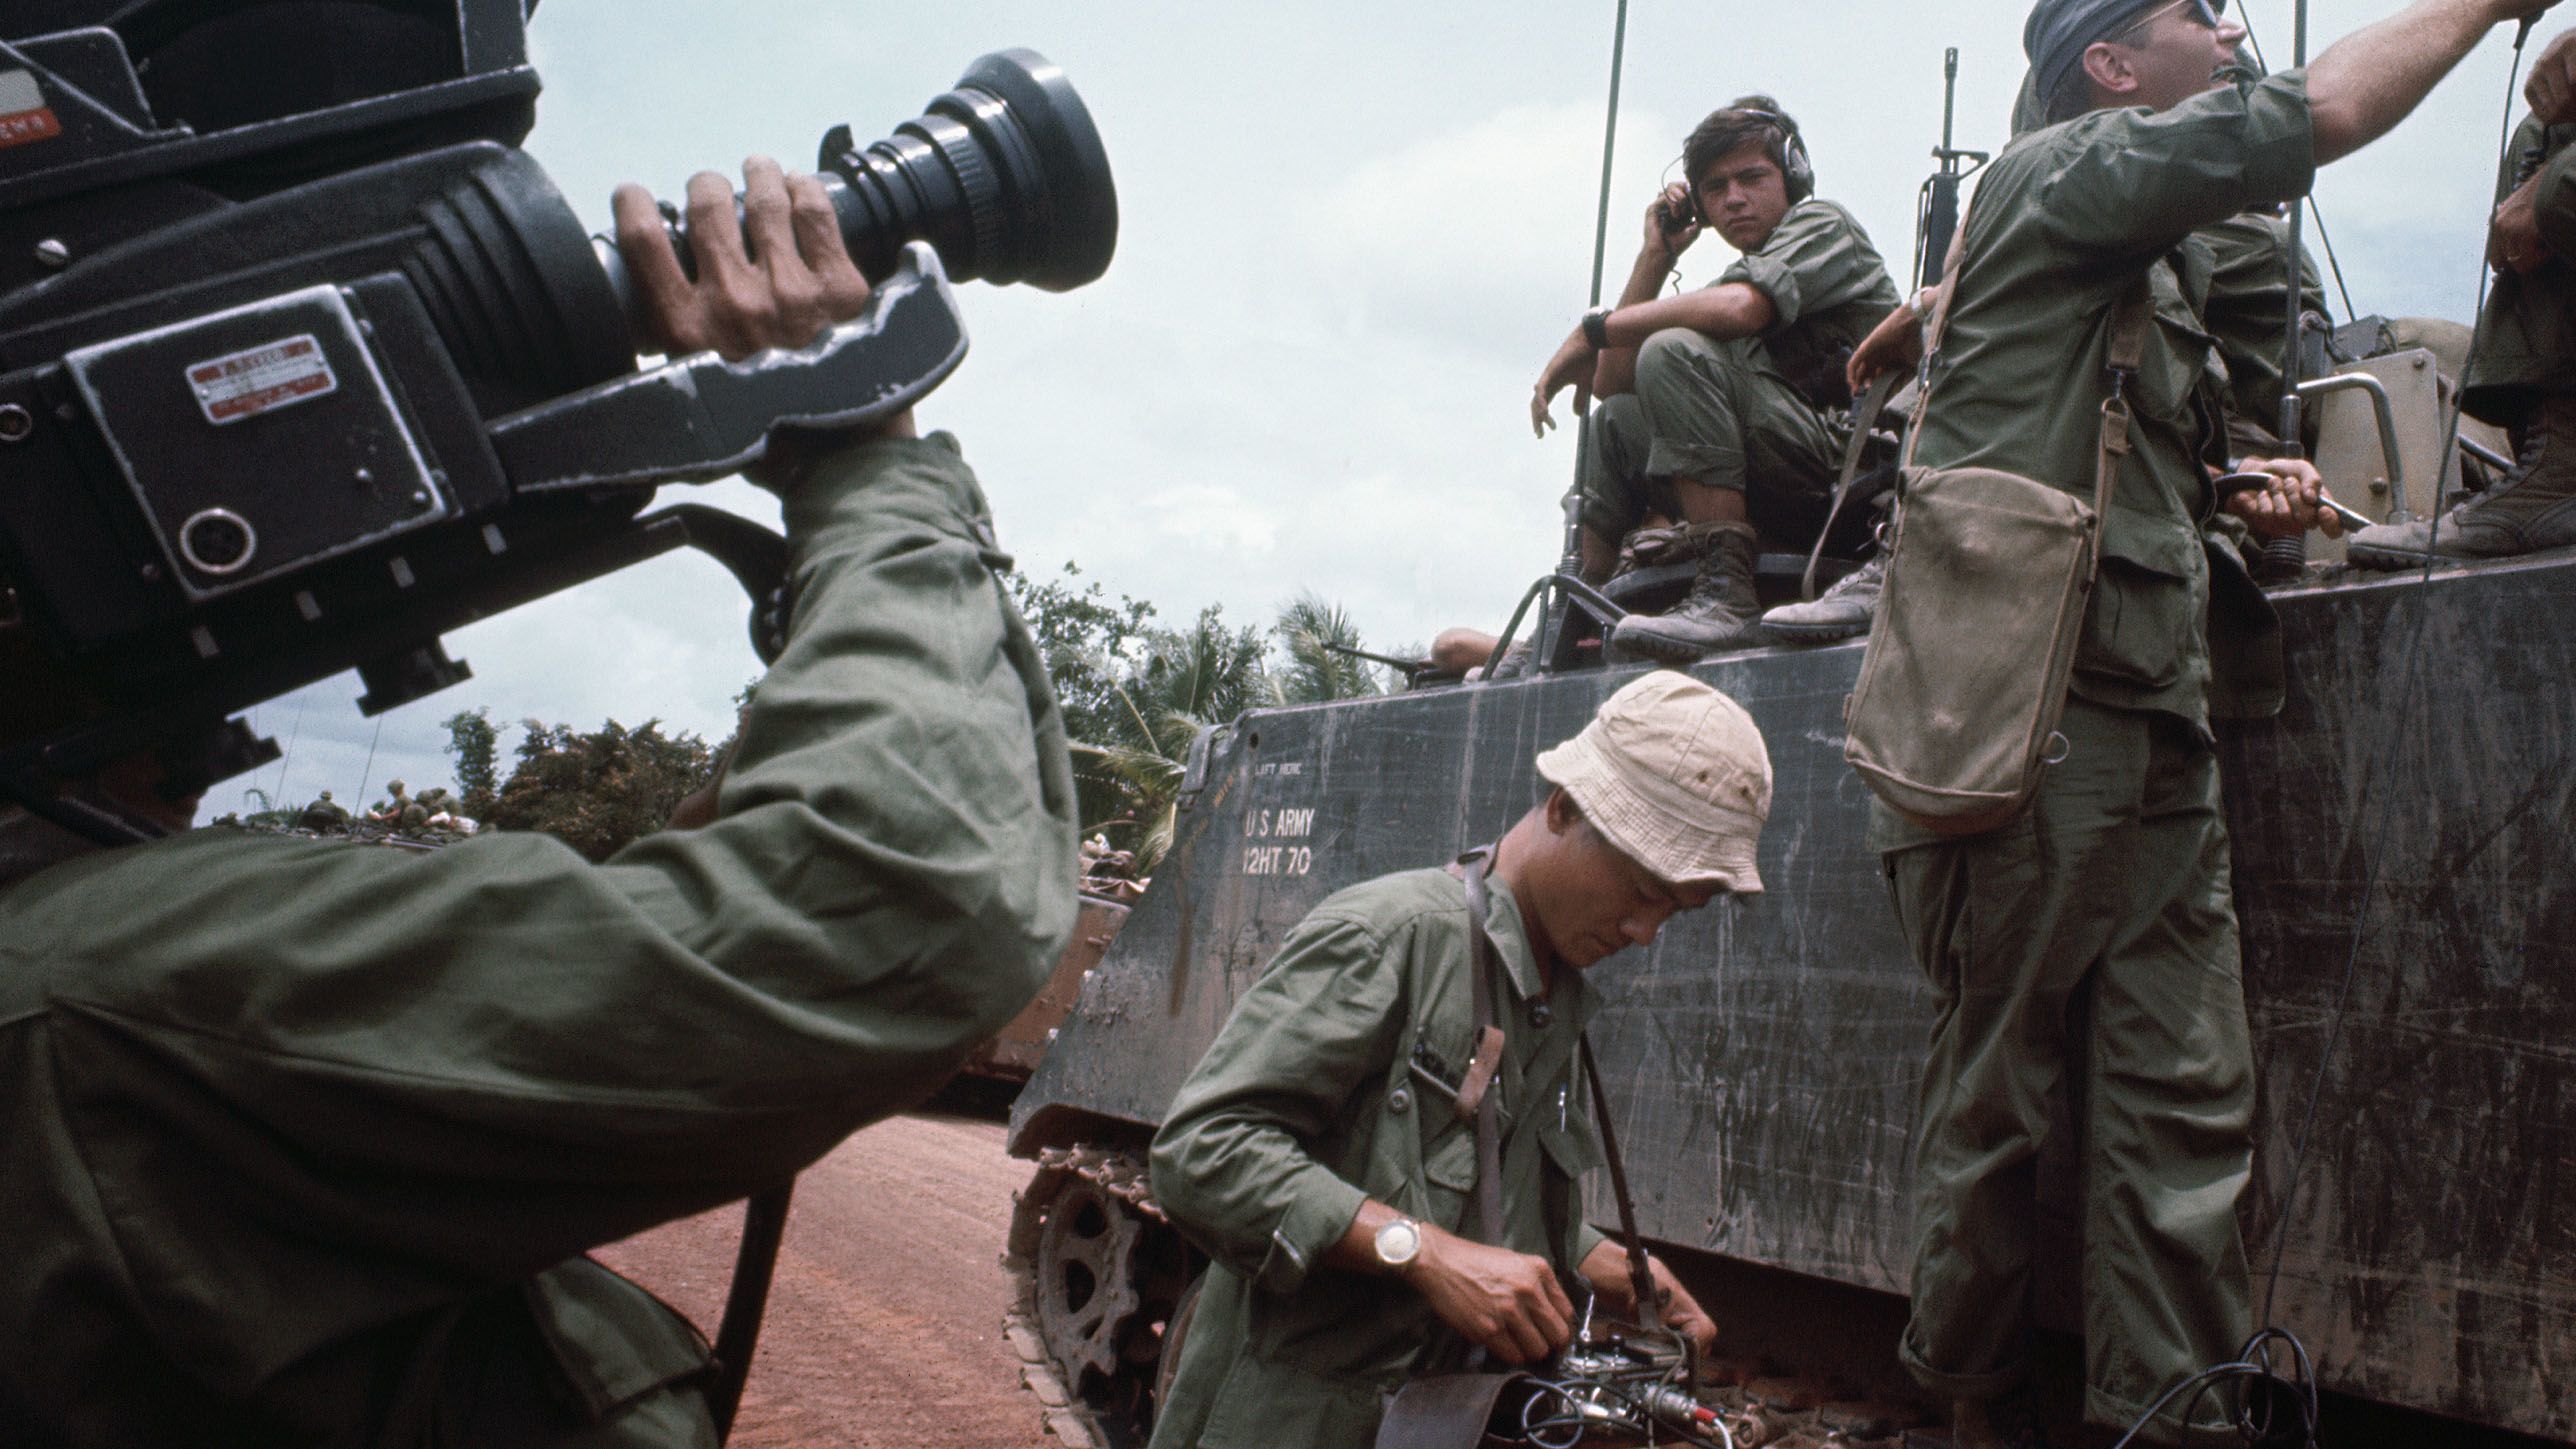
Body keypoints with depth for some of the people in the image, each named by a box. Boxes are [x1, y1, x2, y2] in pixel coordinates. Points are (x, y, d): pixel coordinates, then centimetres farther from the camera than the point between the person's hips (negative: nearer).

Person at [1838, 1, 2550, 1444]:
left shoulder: (2148, 267, 27)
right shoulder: (2054, 177, 0)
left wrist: (2243, 492, 16)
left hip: (2156, 732, 9)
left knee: (2190, 1102, 1)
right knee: (1999, 1093, 1)